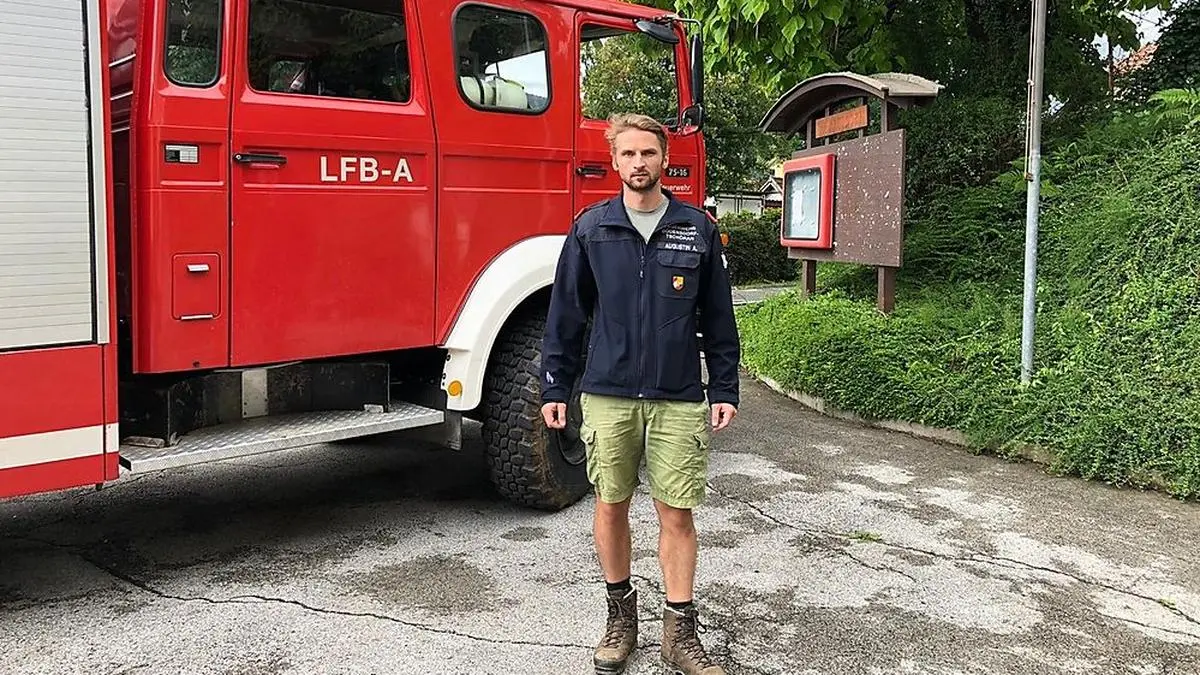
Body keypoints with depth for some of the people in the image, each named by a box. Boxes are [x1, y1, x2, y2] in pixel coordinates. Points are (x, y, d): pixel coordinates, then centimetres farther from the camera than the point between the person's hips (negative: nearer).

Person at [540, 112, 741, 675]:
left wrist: (724, 389, 4)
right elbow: (566, 313, 6)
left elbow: (718, 318, 7)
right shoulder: (591, 228, 3)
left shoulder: (697, 229, 4)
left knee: (677, 513, 3)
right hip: (607, 395, 1)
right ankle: (621, 617, 27)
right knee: (611, 506, 8)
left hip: (679, 399, 0)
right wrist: (554, 387, 3)